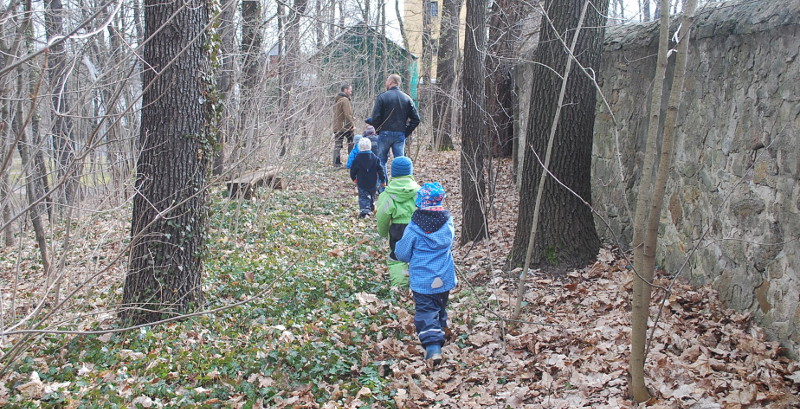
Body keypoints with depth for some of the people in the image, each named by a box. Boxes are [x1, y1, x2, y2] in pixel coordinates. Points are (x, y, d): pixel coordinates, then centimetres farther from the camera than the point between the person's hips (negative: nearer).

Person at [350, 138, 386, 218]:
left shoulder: (357, 159, -7)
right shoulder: (374, 158, -3)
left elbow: (353, 170, 0)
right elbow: (380, 169, -2)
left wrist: (354, 178, 19)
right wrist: (383, 180, 5)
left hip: (361, 182, -2)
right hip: (373, 183, 2)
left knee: (363, 197, -3)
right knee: (372, 196, 22)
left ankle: (364, 210, -23)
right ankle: (371, 209, 34)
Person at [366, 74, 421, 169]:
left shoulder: (382, 97, -5)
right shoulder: (407, 98, 6)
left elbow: (375, 118, -11)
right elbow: (416, 119, 4)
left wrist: (378, 130, 5)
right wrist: (406, 132, 9)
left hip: (385, 134, -3)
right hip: (400, 135, 3)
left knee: (381, 161, 7)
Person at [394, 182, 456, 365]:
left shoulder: (414, 228, -16)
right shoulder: (448, 223, -5)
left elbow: (402, 254, -7)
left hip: (422, 280, -4)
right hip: (445, 279, 4)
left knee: (426, 311, 0)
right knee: (440, 308, 23)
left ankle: (433, 346, -15)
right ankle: (440, 332, 40)